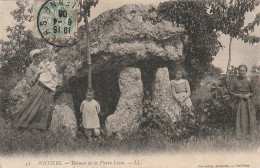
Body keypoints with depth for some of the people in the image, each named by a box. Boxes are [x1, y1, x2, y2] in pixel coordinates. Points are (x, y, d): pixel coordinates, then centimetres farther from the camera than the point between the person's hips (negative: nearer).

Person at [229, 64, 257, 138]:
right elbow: (231, 92, 3)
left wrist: (249, 95, -8)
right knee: (239, 119, -4)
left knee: (250, 118, -4)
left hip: (248, 102, 1)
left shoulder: (249, 80, 6)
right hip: (238, 102, -1)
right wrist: (237, 95, -14)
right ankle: (239, 136, 4)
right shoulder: (234, 80, 2)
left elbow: (253, 91, 13)